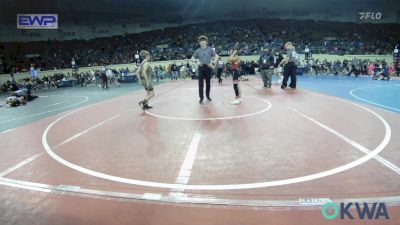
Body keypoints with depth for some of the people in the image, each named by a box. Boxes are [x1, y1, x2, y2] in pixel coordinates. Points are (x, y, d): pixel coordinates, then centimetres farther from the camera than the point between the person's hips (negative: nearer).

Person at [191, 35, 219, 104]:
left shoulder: (210, 49, 2)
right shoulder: (198, 50, 5)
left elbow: (217, 56, 2)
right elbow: (192, 58, 13)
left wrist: (213, 63, -10)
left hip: (208, 67, 0)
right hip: (201, 68, 0)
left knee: (208, 83, 8)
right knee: (201, 83, -2)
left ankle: (207, 96, 23)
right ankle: (201, 97, 4)